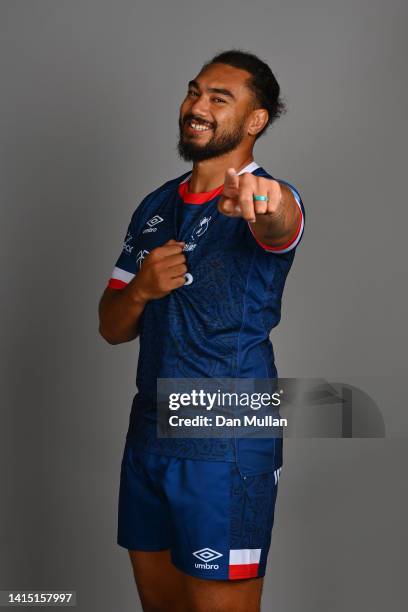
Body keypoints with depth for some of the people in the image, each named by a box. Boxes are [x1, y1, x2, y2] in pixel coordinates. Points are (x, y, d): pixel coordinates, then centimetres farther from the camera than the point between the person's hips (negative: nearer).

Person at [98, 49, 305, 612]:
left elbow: (279, 228, -35)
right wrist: (139, 289, -10)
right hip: (148, 433, 6)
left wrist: (265, 201, -58)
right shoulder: (156, 206, 11)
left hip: (227, 445, -6)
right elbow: (112, 328, 12)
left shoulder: (268, 200, -8)